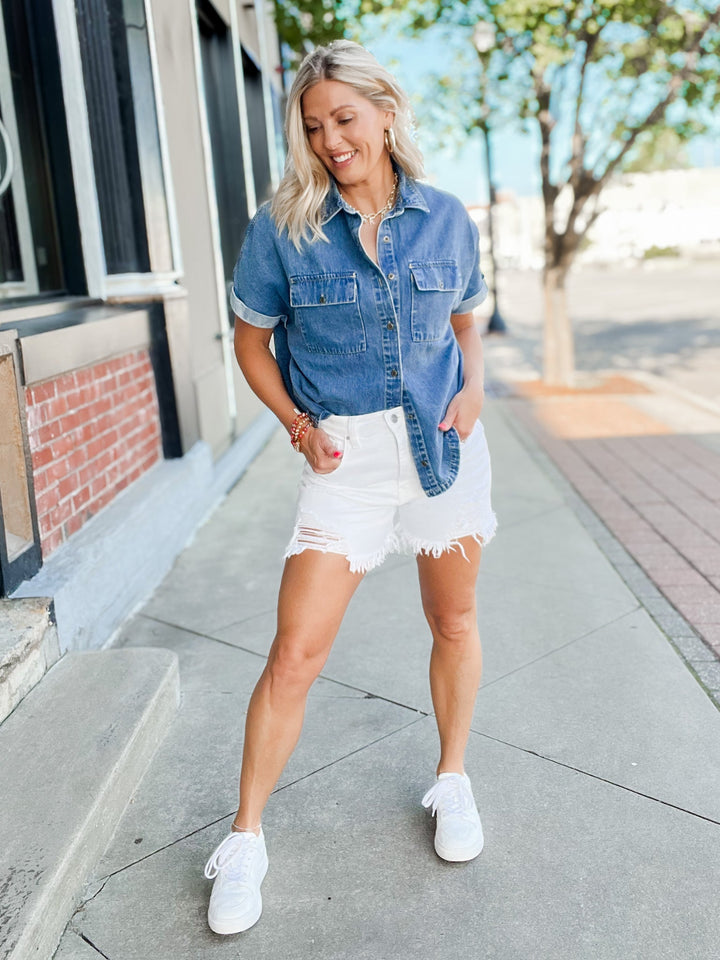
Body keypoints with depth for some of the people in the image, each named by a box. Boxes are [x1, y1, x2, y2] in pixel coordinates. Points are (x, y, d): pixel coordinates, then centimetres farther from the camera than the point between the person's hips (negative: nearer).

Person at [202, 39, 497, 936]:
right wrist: (297, 424, -8)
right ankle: (245, 838, 14)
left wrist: (473, 388, -2)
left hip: (444, 444, 3)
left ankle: (452, 779, 38)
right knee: (295, 653, -4)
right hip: (345, 456, -2)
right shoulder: (283, 228, -5)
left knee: (454, 621, 14)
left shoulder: (447, 219, 2)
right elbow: (252, 339, 5)